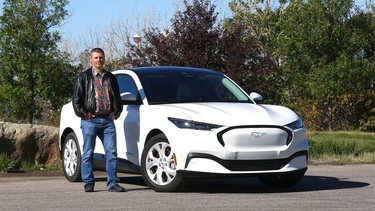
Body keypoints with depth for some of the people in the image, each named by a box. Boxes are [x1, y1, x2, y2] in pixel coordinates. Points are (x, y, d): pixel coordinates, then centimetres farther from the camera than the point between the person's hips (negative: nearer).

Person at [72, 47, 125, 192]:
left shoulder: (111, 78, 18)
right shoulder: (84, 77, 6)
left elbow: (117, 98, 24)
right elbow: (76, 99, 2)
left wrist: (116, 112, 10)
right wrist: (84, 114, -8)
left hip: (108, 120, 3)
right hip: (90, 120, -3)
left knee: (112, 151, -3)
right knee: (88, 153, -1)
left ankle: (113, 183, -1)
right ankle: (88, 183, 6)